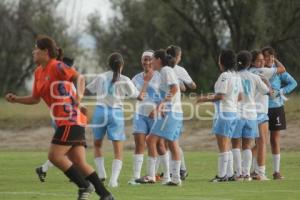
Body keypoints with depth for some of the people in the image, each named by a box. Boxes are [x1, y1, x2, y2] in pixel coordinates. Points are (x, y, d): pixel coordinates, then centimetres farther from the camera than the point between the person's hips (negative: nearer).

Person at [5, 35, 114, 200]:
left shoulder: (56, 67, -10)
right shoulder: (38, 72, 16)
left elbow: (79, 77, -19)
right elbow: (35, 99, 23)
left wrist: (79, 94, -34)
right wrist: (16, 99, 10)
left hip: (71, 120, -9)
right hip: (64, 122, 9)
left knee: (54, 155, -11)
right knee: (79, 162, 5)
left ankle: (84, 186, -2)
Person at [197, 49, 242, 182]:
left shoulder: (224, 76, -16)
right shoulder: (236, 76, 11)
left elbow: (220, 96, -19)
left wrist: (205, 99, -7)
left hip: (224, 113, -9)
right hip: (233, 112, 9)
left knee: (223, 146, -6)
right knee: (227, 146, 15)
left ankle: (221, 175, -4)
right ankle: (229, 173, 16)